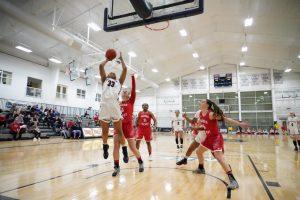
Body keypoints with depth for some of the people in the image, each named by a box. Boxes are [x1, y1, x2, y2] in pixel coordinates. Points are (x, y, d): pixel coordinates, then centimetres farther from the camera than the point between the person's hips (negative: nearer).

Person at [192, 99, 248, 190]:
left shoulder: (211, 114, -24)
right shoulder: (200, 114, 0)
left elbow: (226, 119, -27)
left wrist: (240, 124, -31)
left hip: (216, 137, -9)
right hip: (209, 137, 9)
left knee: (219, 157, -23)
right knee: (198, 151, 18)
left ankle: (232, 180, -20)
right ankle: (201, 169, 41)